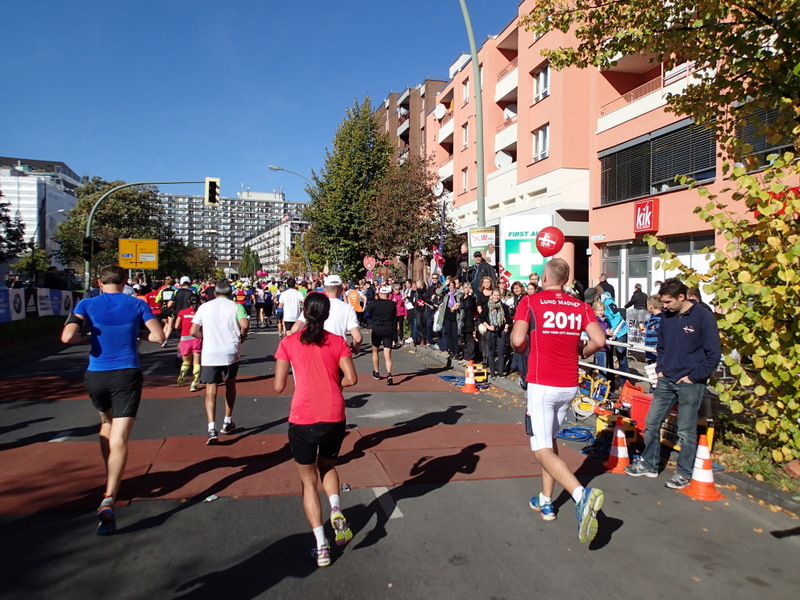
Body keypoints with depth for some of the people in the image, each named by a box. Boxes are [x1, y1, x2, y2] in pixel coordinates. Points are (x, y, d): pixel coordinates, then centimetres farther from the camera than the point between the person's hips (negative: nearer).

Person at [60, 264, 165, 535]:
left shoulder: (87, 305, -1)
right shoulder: (137, 305, -1)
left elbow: (67, 337, -16)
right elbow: (158, 336, -5)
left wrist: (84, 336, 6)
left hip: (96, 376, 2)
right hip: (127, 375, -2)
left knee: (106, 423, 29)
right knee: (119, 439, -5)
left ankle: (110, 477, 41)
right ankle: (108, 499, -20)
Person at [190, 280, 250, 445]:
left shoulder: (204, 307, 7)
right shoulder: (236, 306, 2)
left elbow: (193, 331, 1)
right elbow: (245, 325, -15)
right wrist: (241, 337, 4)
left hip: (209, 353, 0)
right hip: (230, 352, 0)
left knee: (211, 391, -1)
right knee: (230, 385, 21)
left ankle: (212, 428, -17)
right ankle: (227, 422, 28)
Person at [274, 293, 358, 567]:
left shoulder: (288, 343, -1)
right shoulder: (337, 342, 1)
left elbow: (279, 387, -2)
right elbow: (351, 379, -6)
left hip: (302, 419, -1)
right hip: (334, 418, 2)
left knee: (309, 481, 14)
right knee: (327, 466, 28)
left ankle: (321, 546, 10)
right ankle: (336, 509, 2)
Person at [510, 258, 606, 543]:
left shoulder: (530, 302, -6)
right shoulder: (581, 307, 4)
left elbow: (517, 340, -16)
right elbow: (599, 341, -7)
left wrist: (520, 349, 7)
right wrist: (582, 353, 13)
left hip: (542, 385, -5)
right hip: (570, 385, 5)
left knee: (542, 450, -3)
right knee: (550, 438, 23)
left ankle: (582, 494, -25)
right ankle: (546, 501, 30)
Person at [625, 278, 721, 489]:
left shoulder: (703, 318, -10)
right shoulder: (667, 317, 8)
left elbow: (713, 354, -9)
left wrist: (693, 377, -11)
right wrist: (660, 369, 8)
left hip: (690, 384, -6)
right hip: (666, 381, 6)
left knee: (686, 431, 3)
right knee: (651, 423, 8)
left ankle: (684, 473, 18)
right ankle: (649, 464, 23)